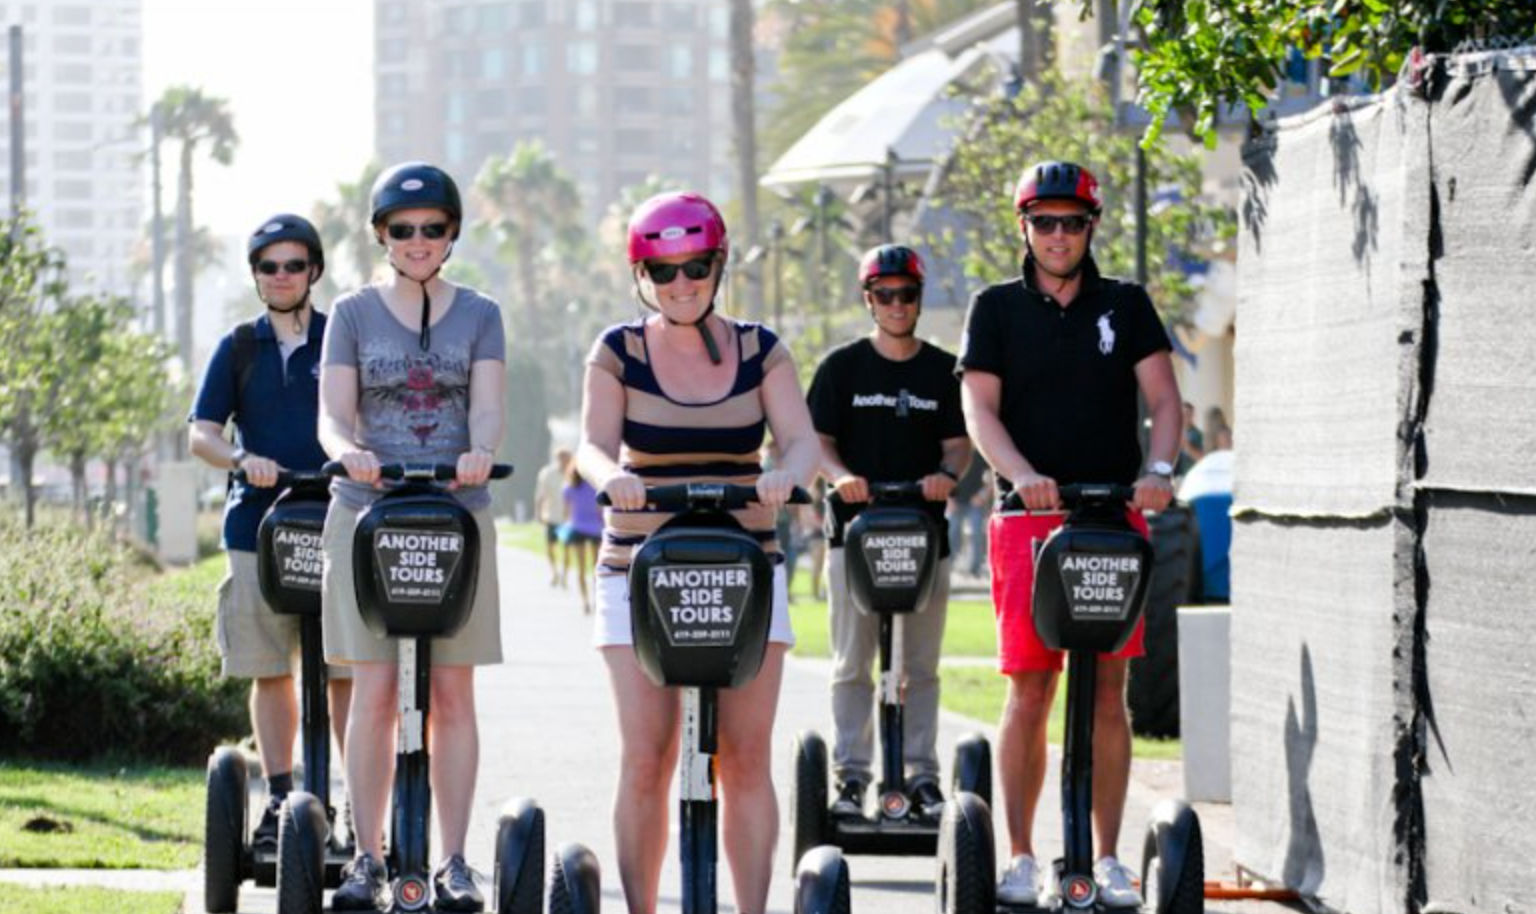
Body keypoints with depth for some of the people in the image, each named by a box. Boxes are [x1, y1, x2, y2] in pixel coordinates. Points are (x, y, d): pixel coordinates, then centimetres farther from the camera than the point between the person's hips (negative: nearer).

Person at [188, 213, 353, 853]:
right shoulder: (238, 349, 12)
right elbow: (201, 435, 6)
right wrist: (242, 458, -15)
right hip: (258, 527, 2)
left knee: (345, 674, -5)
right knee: (269, 672, 5)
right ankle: (280, 800, 13)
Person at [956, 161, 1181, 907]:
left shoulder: (1126, 306, 10)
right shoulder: (997, 309, 7)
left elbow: (1163, 398, 2)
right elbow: (979, 406, -2)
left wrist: (1158, 469, -17)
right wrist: (1023, 475, -20)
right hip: (1029, 519, -1)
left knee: (1107, 693, 1)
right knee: (1029, 692, -3)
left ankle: (1107, 859, 5)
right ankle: (1021, 857, 3)